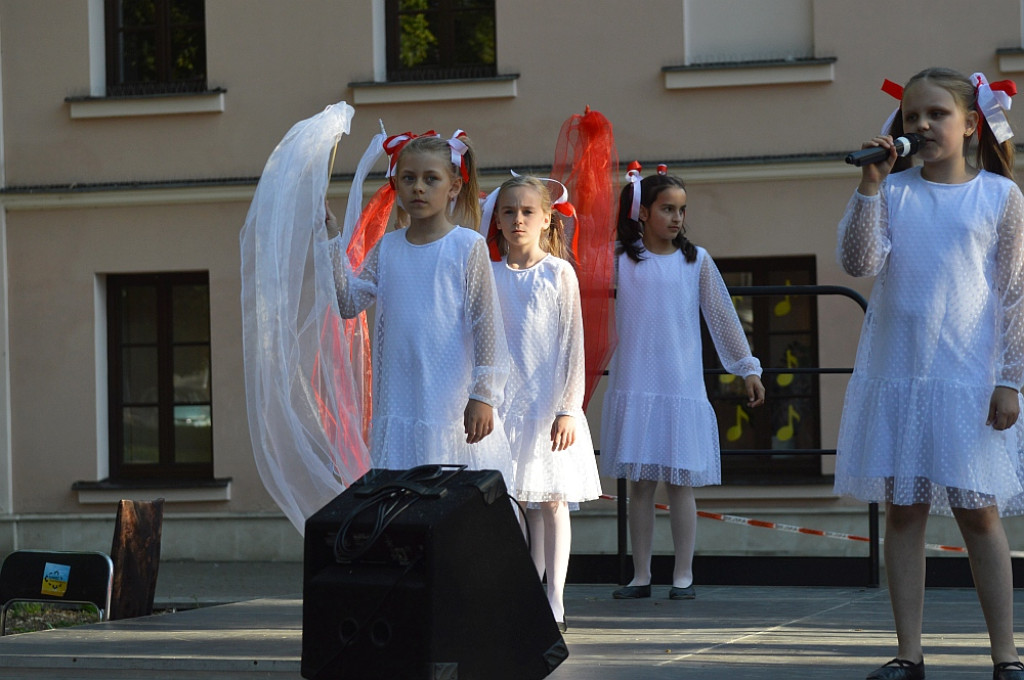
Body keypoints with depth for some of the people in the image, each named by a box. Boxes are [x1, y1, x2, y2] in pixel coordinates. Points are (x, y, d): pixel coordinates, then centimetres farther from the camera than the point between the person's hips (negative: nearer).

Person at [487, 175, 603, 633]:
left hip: (550, 402, -2)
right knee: (518, 502, 0)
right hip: (507, 402, 2)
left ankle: (555, 600, 5)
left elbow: (573, 345, -2)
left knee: (552, 500, 0)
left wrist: (568, 408, -7)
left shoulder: (559, 273, -1)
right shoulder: (489, 276, 6)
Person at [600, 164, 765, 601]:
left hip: (682, 386, 0)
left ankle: (683, 576, 8)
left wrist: (748, 368, 12)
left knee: (681, 483, 1)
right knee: (639, 482, 4)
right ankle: (641, 576, 11)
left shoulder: (696, 261, 5)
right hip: (634, 386, 0)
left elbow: (722, 316, 10)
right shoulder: (619, 259, 4)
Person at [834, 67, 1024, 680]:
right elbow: (859, 263, -8)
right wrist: (870, 184, -15)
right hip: (896, 374, 2)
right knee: (903, 509, 3)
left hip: (968, 378, -2)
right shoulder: (893, 190, 5)